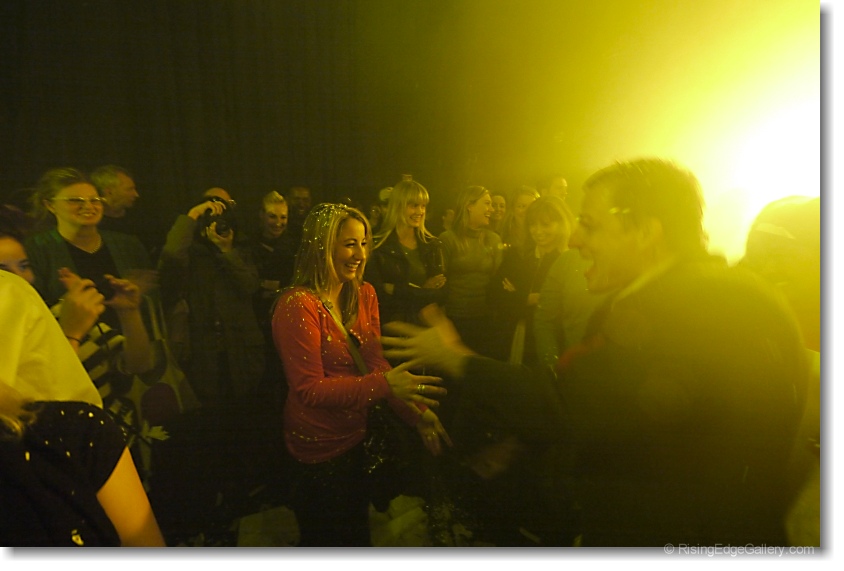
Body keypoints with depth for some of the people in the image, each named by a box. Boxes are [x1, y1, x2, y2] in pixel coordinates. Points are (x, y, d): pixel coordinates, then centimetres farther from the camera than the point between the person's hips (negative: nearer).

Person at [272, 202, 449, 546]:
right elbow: (309, 389, -26)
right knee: (332, 538, 17)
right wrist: (385, 386, -37)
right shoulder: (298, 305, -24)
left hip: (357, 434, 7)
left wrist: (418, 412, -20)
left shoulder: (364, 295, -1)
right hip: (320, 445, -6)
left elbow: (375, 363, -7)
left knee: (359, 528, 27)